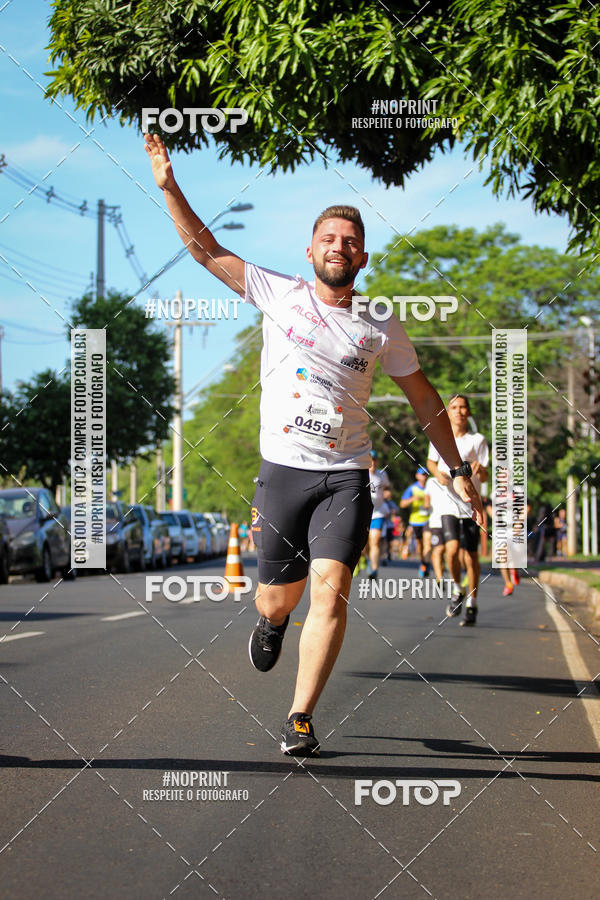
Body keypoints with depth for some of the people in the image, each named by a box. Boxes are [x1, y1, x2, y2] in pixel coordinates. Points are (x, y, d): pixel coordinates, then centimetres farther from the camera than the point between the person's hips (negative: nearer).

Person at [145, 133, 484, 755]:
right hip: (281, 468, 0)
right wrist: (168, 185, -3)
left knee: (330, 589, -16)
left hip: (346, 476, 0)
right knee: (280, 593, 5)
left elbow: (425, 401, 17)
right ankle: (270, 622, 45)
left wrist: (458, 471, 16)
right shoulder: (279, 293, 5)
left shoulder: (381, 330, 8)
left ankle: (300, 720, -10)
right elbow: (207, 250, 6)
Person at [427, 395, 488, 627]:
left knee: (470, 556, 0)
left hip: (471, 505, -1)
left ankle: (471, 603, 17)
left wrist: (480, 470, -29)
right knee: (452, 549, -17)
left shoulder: (477, 440, -3)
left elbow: (485, 477, -6)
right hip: (449, 505, 1)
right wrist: (437, 473, -2)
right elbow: (431, 461, 20)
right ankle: (457, 591, 8)